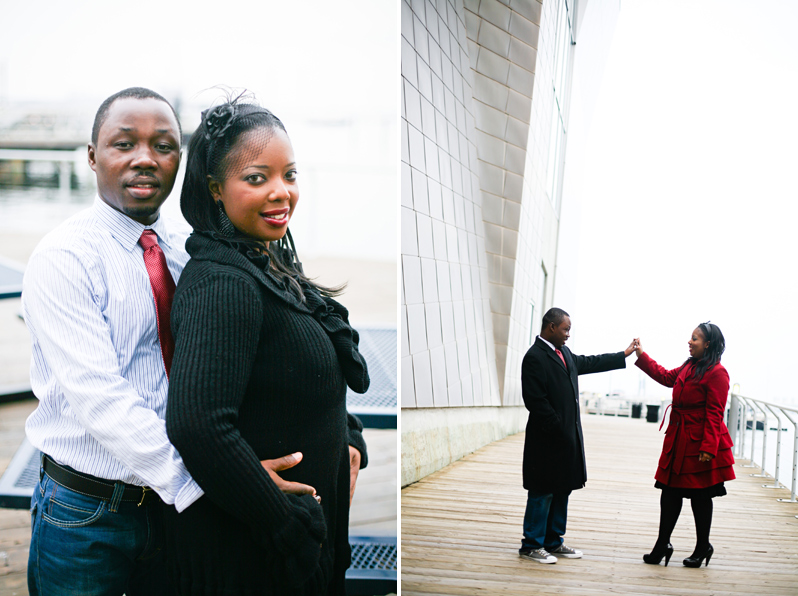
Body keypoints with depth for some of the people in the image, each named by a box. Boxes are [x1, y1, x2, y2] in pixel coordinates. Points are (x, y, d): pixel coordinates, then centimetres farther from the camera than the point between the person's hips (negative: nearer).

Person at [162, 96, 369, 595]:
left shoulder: (270, 266, 6)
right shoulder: (223, 285, -23)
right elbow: (198, 426, -33)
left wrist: (348, 443, 3)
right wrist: (288, 525, -24)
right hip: (245, 554, -9)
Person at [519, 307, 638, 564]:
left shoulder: (564, 354, 14)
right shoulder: (534, 357, -15)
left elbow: (589, 363, 29)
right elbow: (535, 400, -19)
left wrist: (624, 355, 30)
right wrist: (557, 429, -18)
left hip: (567, 438, 9)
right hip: (548, 439, -9)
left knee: (562, 491, 14)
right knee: (543, 493, -2)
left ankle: (553, 541, 24)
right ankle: (532, 545, 7)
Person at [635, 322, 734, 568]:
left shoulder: (716, 373, -14)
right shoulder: (689, 367, 11)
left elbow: (714, 414, -16)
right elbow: (666, 377, 26)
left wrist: (708, 447, -19)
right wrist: (641, 355, 22)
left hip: (699, 445, -8)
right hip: (678, 441, 8)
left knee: (700, 496, 5)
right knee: (670, 492, 8)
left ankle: (702, 548, 21)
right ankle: (662, 546, 15)